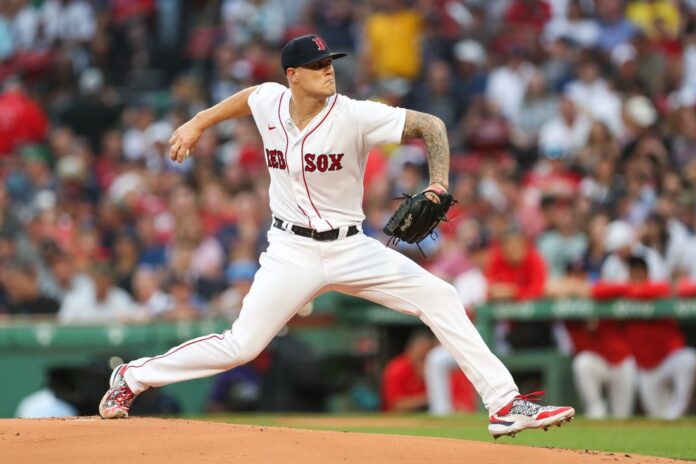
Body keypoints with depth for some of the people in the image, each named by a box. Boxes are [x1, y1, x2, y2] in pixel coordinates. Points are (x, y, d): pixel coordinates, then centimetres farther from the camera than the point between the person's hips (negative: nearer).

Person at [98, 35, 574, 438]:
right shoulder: (269, 102, -5)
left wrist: (439, 186, -28)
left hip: (351, 249, 0)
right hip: (293, 252, 0)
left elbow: (431, 125, -15)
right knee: (240, 346, -8)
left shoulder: (354, 115, -15)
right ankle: (132, 378, 12)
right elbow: (247, 96, 21)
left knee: (440, 297, -14)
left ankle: (505, 404, -11)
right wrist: (197, 124, 24)